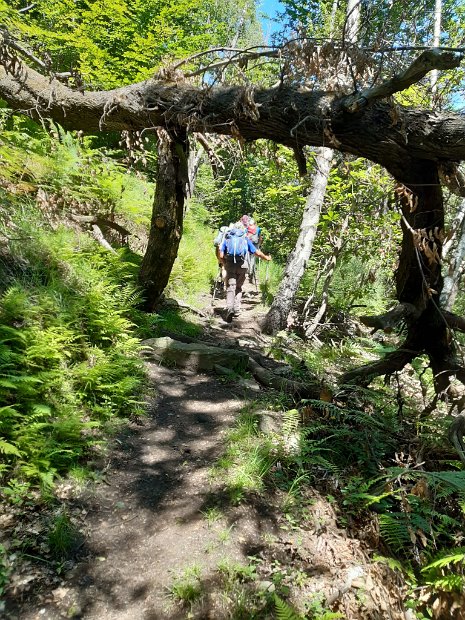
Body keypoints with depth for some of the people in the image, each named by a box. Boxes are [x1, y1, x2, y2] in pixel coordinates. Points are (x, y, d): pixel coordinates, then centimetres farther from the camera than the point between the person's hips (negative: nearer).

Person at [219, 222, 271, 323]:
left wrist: (225, 264, 22)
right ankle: (236, 310, 12)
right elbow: (257, 252, 15)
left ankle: (230, 309, -23)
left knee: (230, 288, -2)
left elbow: (221, 255, 4)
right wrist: (266, 257, 31)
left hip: (230, 265, -1)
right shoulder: (245, 239, 13)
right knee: (238, 287, 16)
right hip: (242, 265, 1)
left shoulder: (227, 238, 13)